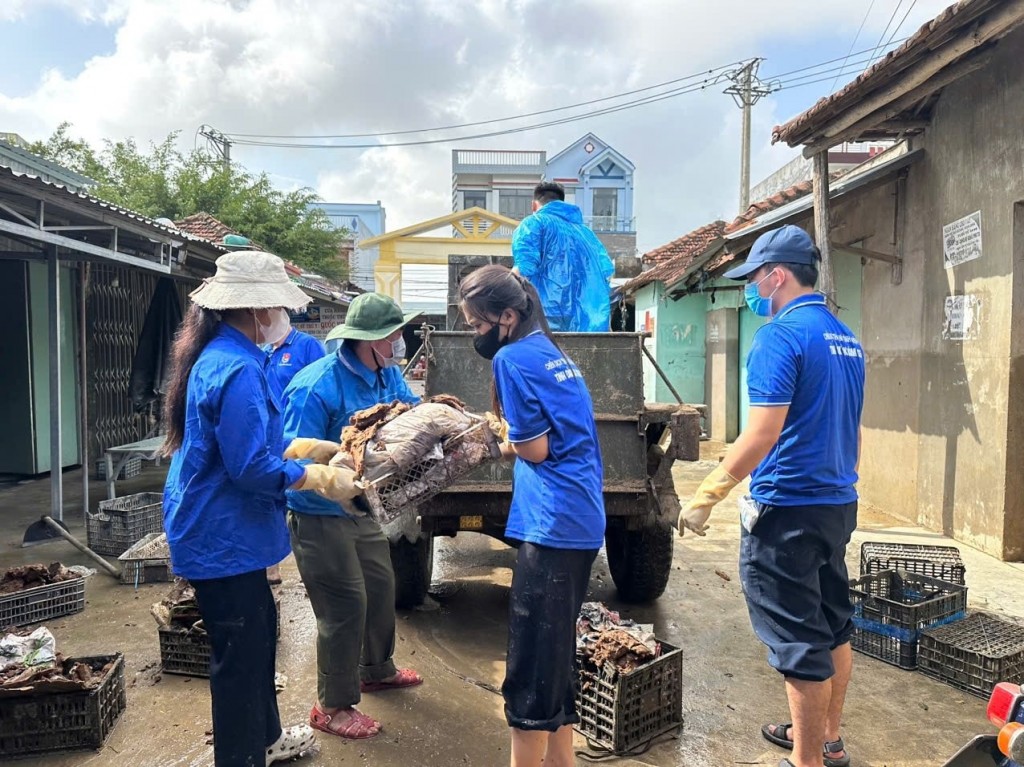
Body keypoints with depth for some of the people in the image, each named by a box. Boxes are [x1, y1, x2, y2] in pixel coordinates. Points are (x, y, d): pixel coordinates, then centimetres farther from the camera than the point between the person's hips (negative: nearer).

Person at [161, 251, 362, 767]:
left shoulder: (221, 356, 8)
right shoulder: (236, 370, -26)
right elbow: (252, 468, -27)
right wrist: (321, 478, -18)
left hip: (223, 532, 11)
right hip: (225, 539, -11)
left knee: (258, 631, 24)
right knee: (240, 654, 4)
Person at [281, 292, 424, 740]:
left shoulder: (388, 375, 0)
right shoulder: (317, 384, -25)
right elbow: (294, 451, -26)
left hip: (359, 507, 9)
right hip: (319, 514, -9)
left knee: (380, 587, 21)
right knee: (346, 605, -4)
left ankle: (377, 670, 45)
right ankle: (333, 707, 17)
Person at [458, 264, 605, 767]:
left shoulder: (512, 357, -11)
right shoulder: (551, 351, 16)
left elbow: (535, 449, -11)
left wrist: (508, 441, 7)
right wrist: (514, 442, 7)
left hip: (554, 524, -10)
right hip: (582, 519, 10)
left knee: (531, 662, 1)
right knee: (556, 652, 19)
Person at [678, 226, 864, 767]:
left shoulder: (781, 335, -17)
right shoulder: (845, 339, 11)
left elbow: (763, 433, -24)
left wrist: (707, 494, -20)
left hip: (788, 509, -9)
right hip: (839, 504, 10)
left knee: (797, 641, 2)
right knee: (832, 626, 20)